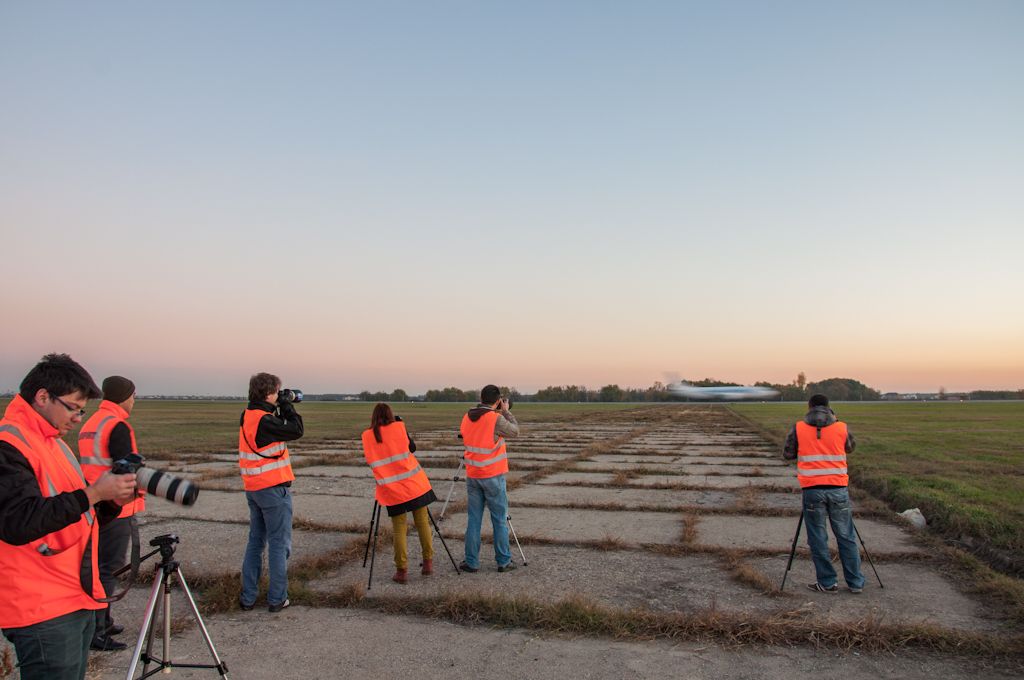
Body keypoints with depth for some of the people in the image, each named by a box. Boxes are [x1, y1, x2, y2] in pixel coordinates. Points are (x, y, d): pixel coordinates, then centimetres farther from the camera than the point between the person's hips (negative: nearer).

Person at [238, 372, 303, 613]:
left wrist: (281, 409, 8)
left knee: (255, 541, 16)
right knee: (279, 544, 2)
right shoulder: (264, 420, -20)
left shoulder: (247, 416, 6)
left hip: (253, 488, 9)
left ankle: (248, 597, 20)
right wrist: (287, 407, -5)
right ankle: (277, 599, 8)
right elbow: (296, 431, -16)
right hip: (273, 488, -9)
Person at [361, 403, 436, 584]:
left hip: (392, 489, 0)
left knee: (399, 529, 6)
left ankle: (402, 571, 3)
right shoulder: (399, 427, -1)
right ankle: (428, 563, 15)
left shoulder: (367, 436, 1)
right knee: (422, 523, 10)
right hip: (414, 484, 0)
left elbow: (370, 461, 10)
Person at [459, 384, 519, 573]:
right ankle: (504, 561, 12)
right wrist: (506, 412, 7)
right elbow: (514, 431, -2)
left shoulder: (467, 418, 2)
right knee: (500, 520, 6)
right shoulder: (496, 418, -15)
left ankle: (471, 562, 11)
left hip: (472, 476, 5)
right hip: (493, 476, -5)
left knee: (473, 519, 9)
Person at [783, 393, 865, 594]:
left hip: (812, 489, -2)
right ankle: (855, 582, 18)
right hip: (838, 489, 2)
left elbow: (788, 454, 6)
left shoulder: (798, 428, 0)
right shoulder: (842, 428, 3)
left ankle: (827, 582, 10)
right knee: (846, 537, 12)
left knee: (818, 538, 7)